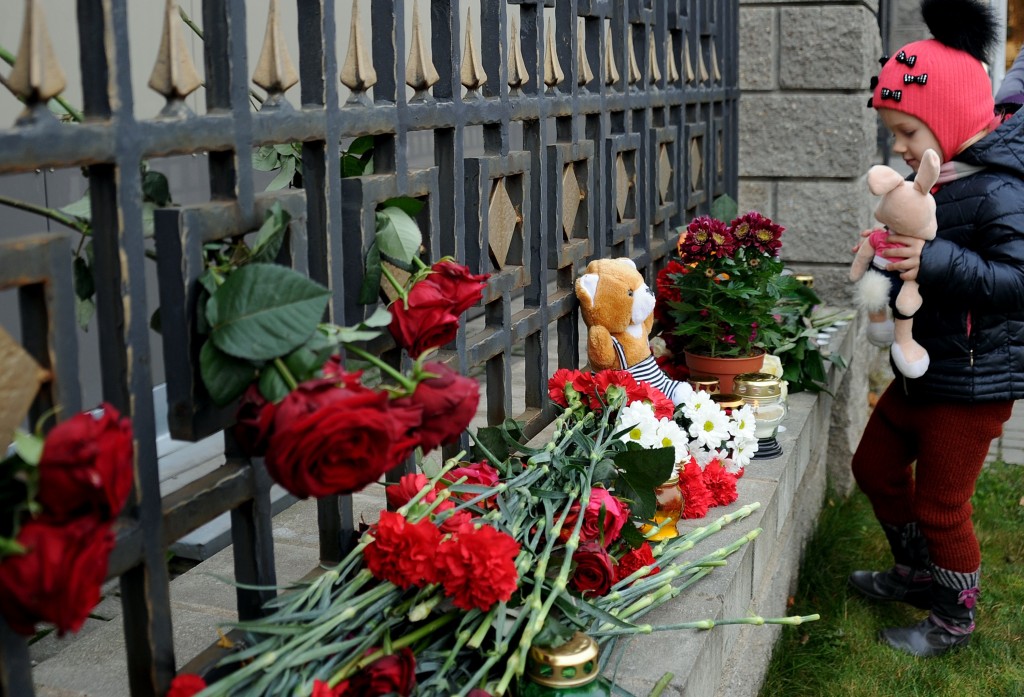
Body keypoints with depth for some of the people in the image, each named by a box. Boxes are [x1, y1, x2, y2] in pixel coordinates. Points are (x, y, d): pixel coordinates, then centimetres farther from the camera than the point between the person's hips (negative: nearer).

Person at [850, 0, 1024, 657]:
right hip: (923, 369, 10)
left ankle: (956, 618, 29)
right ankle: (919, 574, 44)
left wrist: (935, 262, -38)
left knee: (940, 507, 4)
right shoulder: (939, 179, 6)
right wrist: (893, 251, 2)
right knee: (876, 464, 22)